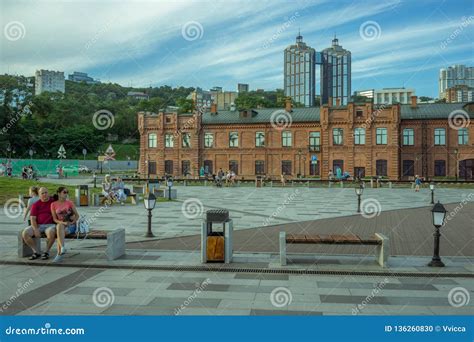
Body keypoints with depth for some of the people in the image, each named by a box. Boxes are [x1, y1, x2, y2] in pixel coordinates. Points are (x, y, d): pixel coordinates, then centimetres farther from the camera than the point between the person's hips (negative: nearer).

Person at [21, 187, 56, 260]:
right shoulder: (36, 205, 10)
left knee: (51, 232, -38)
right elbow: (32, 218, 2)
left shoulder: (54, 202, 4)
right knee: (25, 233, -22)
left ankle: (47, 252, -13)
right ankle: (36, 252, -7)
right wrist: (36, 230, -14)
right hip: (38, 225, 3)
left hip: (50, 225, -3)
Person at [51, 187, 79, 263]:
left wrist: (72, 222, -11)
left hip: (71, 225, -1)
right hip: (61, 224, 1)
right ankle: (63, 248, -45)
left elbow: (77, 215, 7)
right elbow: (54, 219, 2)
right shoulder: (53, 204, 6)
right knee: (59, 226, -37)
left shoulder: (69, 203, 4)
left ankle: (59, 254, -31)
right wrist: (63, 222, -16)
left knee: (60, 233, -33)